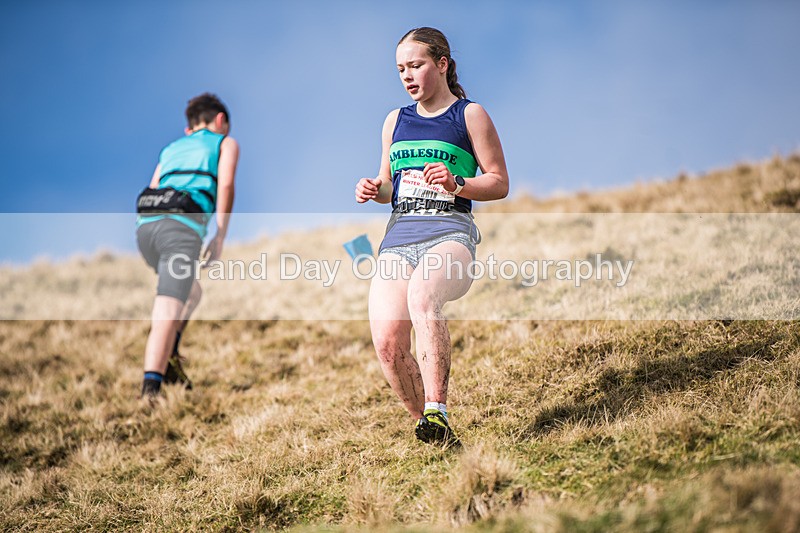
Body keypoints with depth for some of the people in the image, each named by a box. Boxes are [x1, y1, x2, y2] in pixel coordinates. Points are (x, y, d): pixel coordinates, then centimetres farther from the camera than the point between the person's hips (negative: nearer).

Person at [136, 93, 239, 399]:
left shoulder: (171, 148, 35)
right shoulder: (226, 143, 24)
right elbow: (225, 185, 5)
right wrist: (220, 236, 5)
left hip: (145, 224, 5)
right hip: (183, 224, -5)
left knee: (190, 293, 26)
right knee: (168, 311, -16)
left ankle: (168, 355, 6)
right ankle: (151, 384, -31)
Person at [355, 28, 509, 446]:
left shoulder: (469, 115, 9)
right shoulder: (395, 121, 23)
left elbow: (500, 183, 6)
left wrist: (456, 184, -12)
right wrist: (373, 189, 8)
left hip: (449, 231, -5)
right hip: (398, 236, 5)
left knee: (422, 297, -38)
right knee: (387, 341, -17)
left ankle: (436, 414, -42)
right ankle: (428, 427, 1)